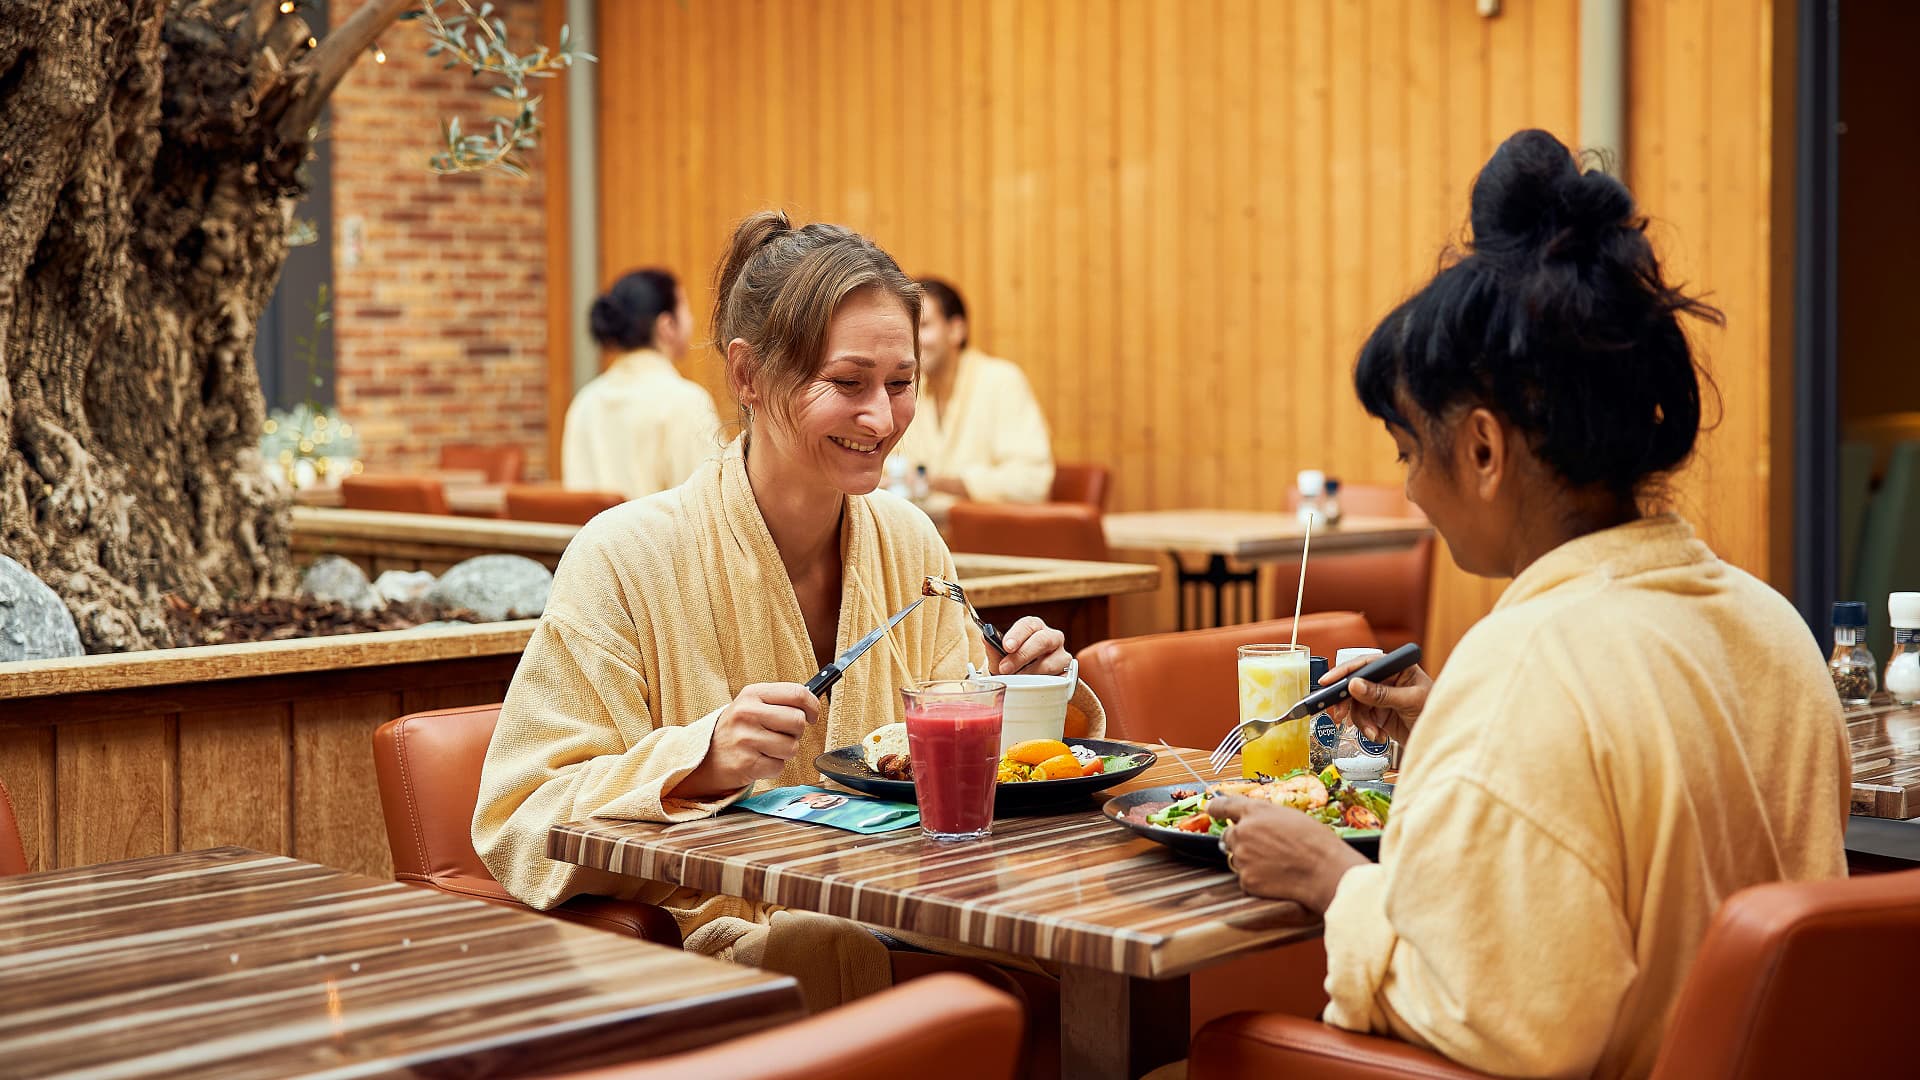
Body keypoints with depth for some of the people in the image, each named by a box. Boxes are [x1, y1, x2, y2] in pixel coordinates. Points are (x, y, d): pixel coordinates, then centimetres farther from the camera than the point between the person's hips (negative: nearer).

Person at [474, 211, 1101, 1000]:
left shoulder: (909, 543, 6)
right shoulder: (628, 558, -12)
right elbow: (521, 825, -13)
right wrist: (700, 763, -27)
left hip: (902, 921, 6)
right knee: (840, 947, -35)